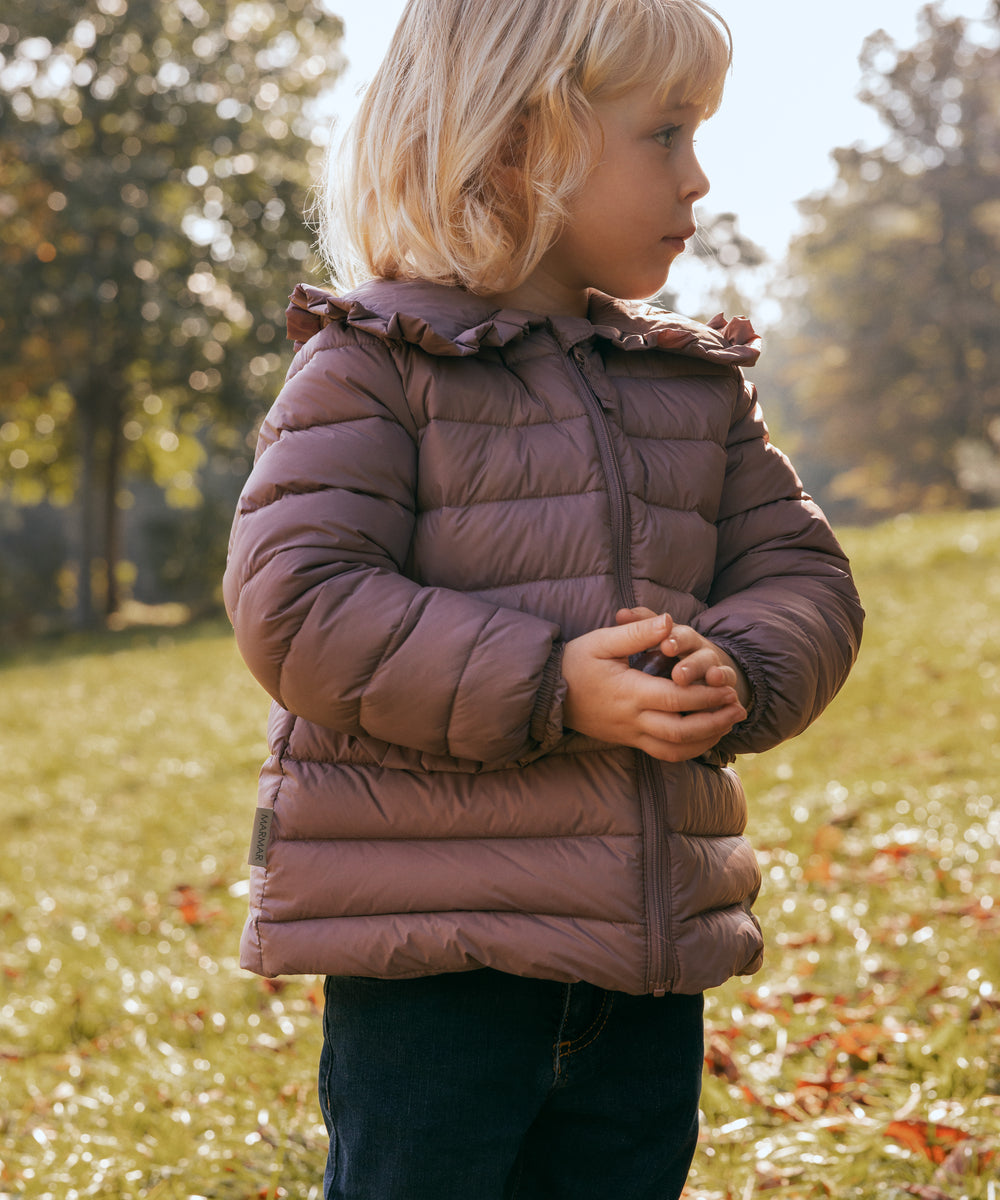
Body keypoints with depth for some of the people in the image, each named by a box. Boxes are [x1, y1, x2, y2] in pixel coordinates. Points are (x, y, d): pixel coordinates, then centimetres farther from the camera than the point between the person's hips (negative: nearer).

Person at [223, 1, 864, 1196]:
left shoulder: (699, 383, 14)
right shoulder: (371, 364, -6)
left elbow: (803, 578, 11)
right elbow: (297, 603, -16)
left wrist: (736, 674, -13)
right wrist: (547, 690, -23)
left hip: (651, 944, 6)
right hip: (430, 951, -6)